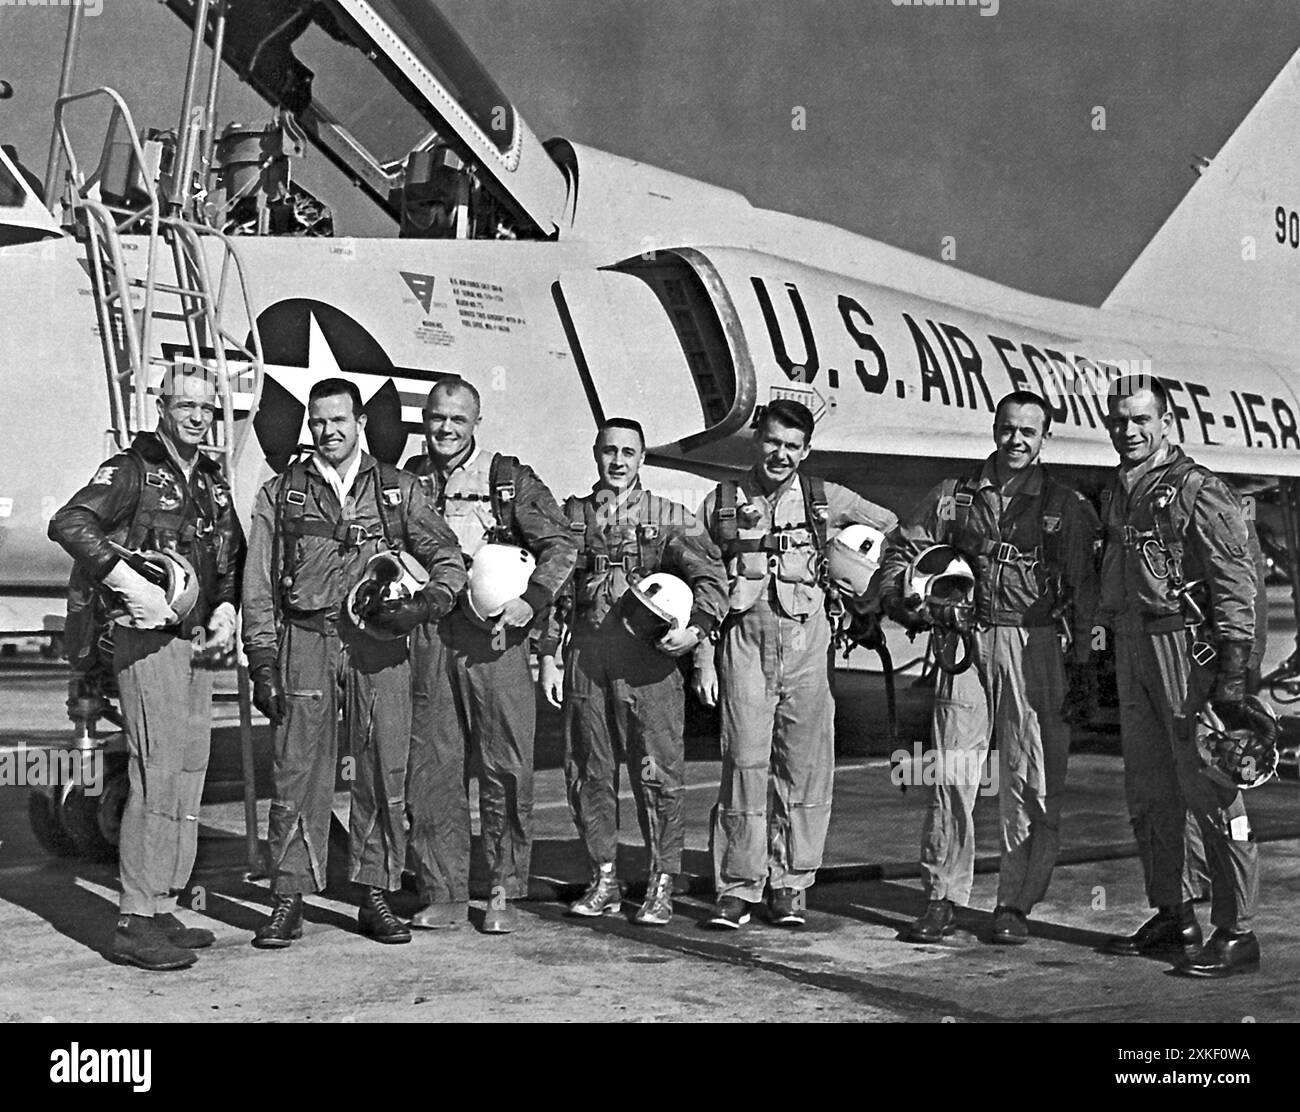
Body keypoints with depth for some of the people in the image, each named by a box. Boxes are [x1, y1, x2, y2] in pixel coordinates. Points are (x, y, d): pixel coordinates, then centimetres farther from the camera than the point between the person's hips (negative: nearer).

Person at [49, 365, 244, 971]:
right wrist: (132, 585, -26)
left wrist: (226, 608, 7)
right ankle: (135, 923, -10)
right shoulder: (132, 470, -5)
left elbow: (233, 558, 26)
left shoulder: (213, 482, 17)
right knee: (157, 773, -13)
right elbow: (69, 524, -19)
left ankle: (162, 910, 17)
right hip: (147, 637, -8)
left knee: (189, 775, 9)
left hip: (198, 642, 8)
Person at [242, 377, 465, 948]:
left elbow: (449, 560, 10)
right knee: (298, 770, -3)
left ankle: (376, 895, 11)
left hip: (379, 643, 1)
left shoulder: (399, 490, 11)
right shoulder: (281, 493, 11)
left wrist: (426, 601, -11)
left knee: (384, 770, 1)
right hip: (306, 640, 0)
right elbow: (259, 585, 8)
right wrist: (263, 661, 1)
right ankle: (288, 900, 5)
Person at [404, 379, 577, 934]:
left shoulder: (510, 479, 5)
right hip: (427, 635, 2)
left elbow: (561, 545, 1)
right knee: (431, 765, 3)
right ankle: (443, 893, 12)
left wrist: (528, 601, -12)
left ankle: (504, 892, 9)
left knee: (506, 767, -2)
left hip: (494, 635, -2)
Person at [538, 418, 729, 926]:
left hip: (648, 657, -3)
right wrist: (547, 655, 10)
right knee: (587, 770, 6)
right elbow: (552, 590, 15)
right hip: (585, 655, 3)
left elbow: (711, 574, 0)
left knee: (658, 771, -4)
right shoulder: (572, 515, 14)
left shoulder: (669, 518, 6)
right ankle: (603, 881, 18)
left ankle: (660, 887, 5)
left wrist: (698, 627, -16)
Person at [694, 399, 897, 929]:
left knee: (805, 763, 1)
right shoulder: (721, 502, 7)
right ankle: (738, 885, 3)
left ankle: (791, 884, 11)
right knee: (744, 760, -5)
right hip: (743, 640, -1)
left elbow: (891, 527, 23)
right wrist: (703, 659, 4)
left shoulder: (826, 500, 8)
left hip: (806, 642, 1)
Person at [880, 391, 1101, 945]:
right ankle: (943, 899, 8)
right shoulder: (955, 496, 12)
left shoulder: (1066, 507, 6)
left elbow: (1083, 592, 3)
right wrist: (905, 604, 0)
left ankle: (1015, 904, 9)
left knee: (1031, 782, -1)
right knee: (951, 776, 0)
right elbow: (902, 550, 18)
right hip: (966, 643, 2)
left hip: (1036, 649, -1)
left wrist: (1082, 667, -3)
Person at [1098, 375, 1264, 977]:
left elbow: (1237, 584, -13)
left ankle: (1235, 933, -1)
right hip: (1132, 650, 8)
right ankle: (1174, 917, 22)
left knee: (1209, 791, -6)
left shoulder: (1197, 490, -8)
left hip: (1186, 646, -8)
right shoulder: (1117, 494, 16)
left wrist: (1233, 675, -19)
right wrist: (1111, 663, 18)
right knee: (1148, 793, 11)